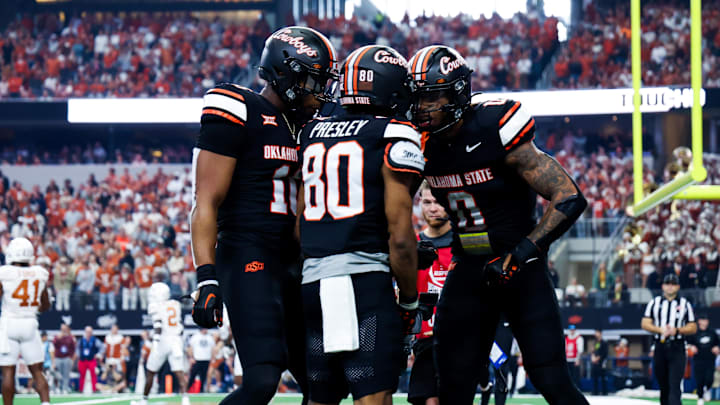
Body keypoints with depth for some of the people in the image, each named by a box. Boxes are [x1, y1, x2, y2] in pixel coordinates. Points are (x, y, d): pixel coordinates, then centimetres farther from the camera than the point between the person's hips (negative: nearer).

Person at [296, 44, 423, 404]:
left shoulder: (312, 134, 17)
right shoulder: (395, 138, -3)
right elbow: (400, 236, -7)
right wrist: (409, 301, 3)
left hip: (312, 281, 6)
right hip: (365, 280, -6)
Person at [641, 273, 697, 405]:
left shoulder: (685, 304, 7)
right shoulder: (654, 302, 11)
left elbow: (693, 328, 5)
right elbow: (645, 324, 5)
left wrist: (677, 330, -14)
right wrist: (661, 329, -13)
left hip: (677, 349, -2)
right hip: (660, 348, 2)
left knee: (674, 385, -14)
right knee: (663, 385, 7)